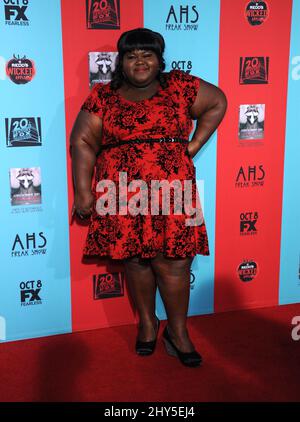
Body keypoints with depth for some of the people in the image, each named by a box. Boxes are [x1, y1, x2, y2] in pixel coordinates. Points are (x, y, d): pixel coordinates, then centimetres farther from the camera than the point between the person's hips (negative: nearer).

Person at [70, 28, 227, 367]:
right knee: (135, 259, 7)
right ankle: (147, 322, 26)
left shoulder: (178, 86, 7)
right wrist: (83, 192, -5)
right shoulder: (104, 96, 6)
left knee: (173, 261, -1)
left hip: (171, 194, 0)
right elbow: (83, 142, 3)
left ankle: (177, 330, 16)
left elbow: (217, 102, 17)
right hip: (123, 196, 1)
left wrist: (194, 145, 9)